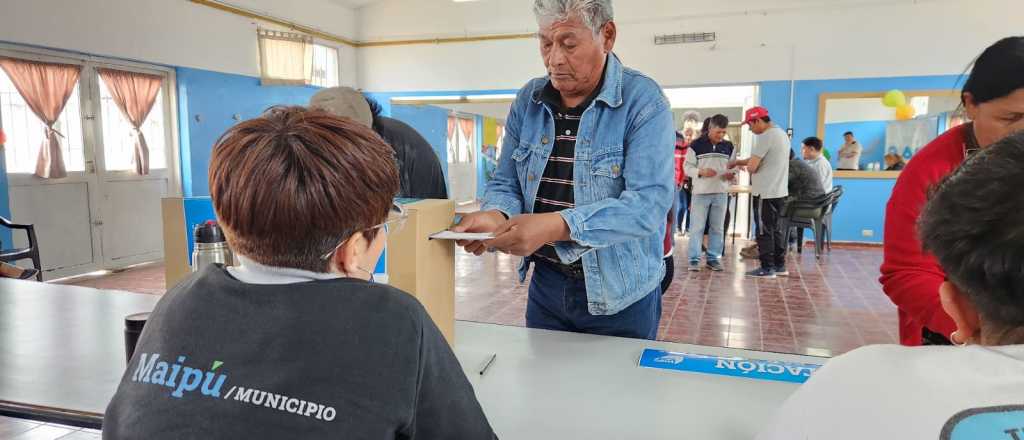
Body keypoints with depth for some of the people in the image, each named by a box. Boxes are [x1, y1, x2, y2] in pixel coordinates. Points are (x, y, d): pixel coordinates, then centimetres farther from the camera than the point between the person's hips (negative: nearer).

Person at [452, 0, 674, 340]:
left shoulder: (643, 101, -15)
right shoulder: (528, 100, 1)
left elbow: (649, 202, -25)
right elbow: (506, 185, 5)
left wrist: (556, 225, -37)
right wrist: (496, 216, -20)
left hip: (622, 293, -4)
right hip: (546, 285, 4)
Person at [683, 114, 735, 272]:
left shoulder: (729, 147, 8)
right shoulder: (697, 145, -4)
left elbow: (732, 167, 15)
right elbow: (688, 167, -3)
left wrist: (731, 175, -8)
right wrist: (701, 172, -21)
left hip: (721, 193, 4)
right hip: (701, 192, -4)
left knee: (718, 228, 8)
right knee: (697, 227, -2)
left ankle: (714, 258, 17)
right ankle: (694, 259, 4)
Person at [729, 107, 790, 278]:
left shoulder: (765, 137, -17)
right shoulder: (782, 134, 14)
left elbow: (752, 167, -19)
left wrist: (744, 165, 3)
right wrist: (739, 161, 16)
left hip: (767, 193, -9)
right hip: (780, 191, 9)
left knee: (765, 231, -2)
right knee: (777, 229, 15)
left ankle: (767, 268, 3)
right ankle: (779, 265, 21)